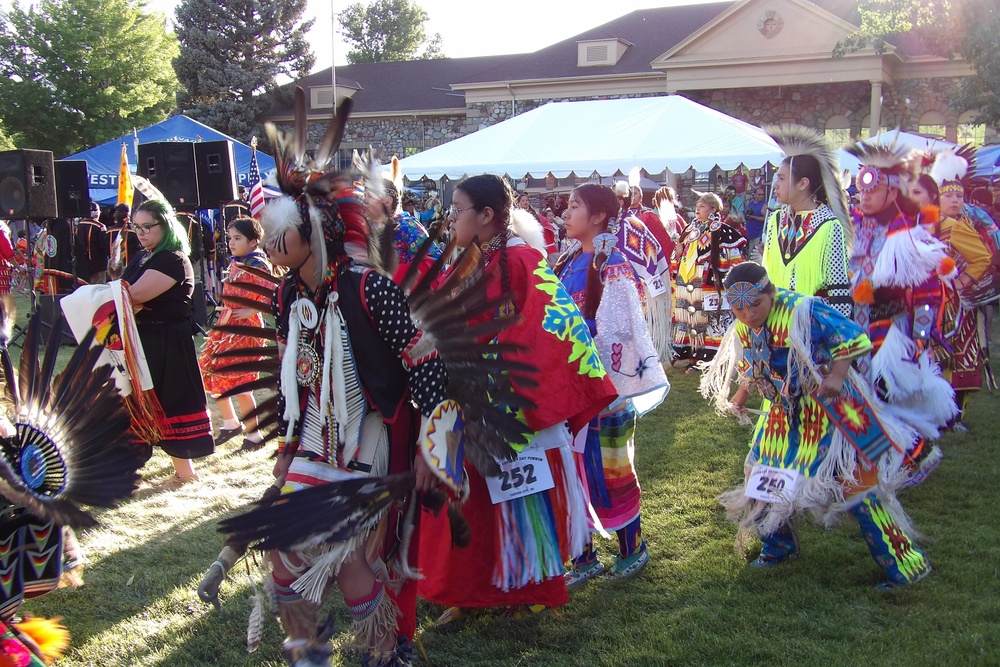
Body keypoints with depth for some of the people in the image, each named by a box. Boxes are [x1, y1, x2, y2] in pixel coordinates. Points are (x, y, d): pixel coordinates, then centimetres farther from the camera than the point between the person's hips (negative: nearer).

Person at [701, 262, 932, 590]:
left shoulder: (801, 311, -25)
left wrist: (837, 376, -29)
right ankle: (779, 547, 34)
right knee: (764, 476, 10)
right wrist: (741, 395, 12)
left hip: (829, 409, -7)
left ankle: (903, 564, 4)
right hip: (786, 413, 7)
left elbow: (851, 337, -21)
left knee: (853, 480, -7)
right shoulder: (742, 329, -1)